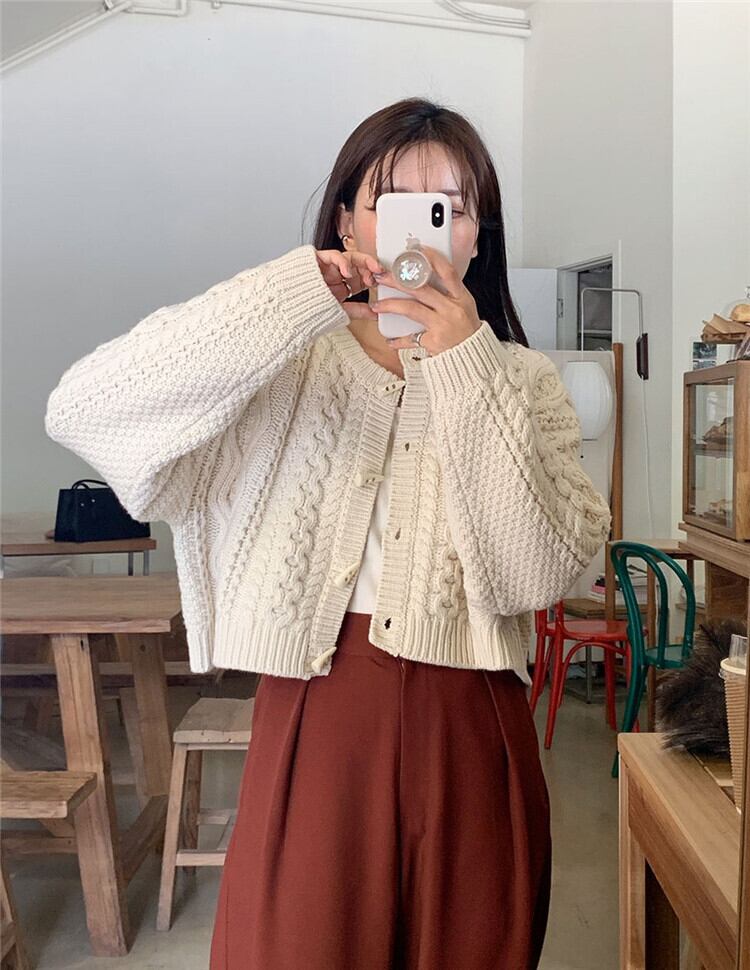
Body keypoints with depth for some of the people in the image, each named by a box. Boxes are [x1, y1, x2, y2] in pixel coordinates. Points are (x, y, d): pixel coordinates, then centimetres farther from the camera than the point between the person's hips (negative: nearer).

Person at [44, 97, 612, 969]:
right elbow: (81, 408, -15)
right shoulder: (290, 366, -1)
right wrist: (297, 296, -19)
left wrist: (464, 366, -14)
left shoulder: (523, 383, 4)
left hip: (470, 731, 2)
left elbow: (540, 573, -11)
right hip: (314, 720, -1)